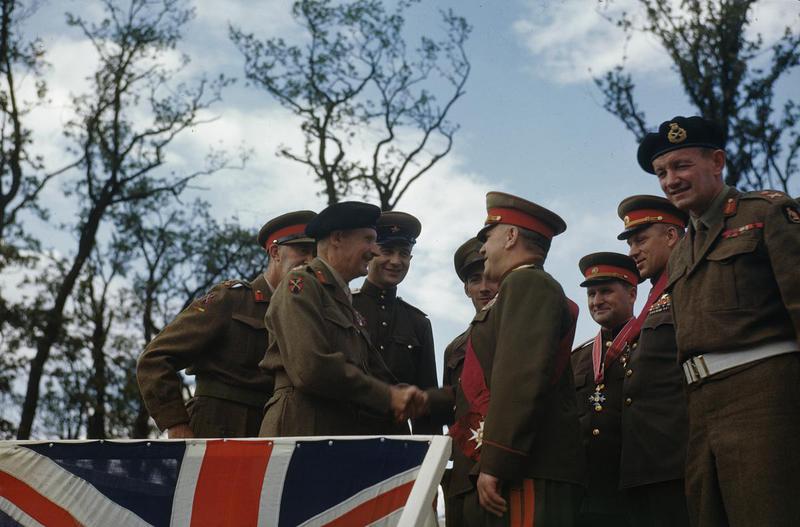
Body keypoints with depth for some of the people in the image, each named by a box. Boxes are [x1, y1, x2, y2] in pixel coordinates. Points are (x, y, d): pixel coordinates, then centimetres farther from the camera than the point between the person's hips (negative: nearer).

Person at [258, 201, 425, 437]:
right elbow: (310, 369, -15)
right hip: (302, 430, -8)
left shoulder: (347, 305, 24)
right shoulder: (301, 284, -2)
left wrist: (399, 396, -3)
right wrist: (387, 396, -9)